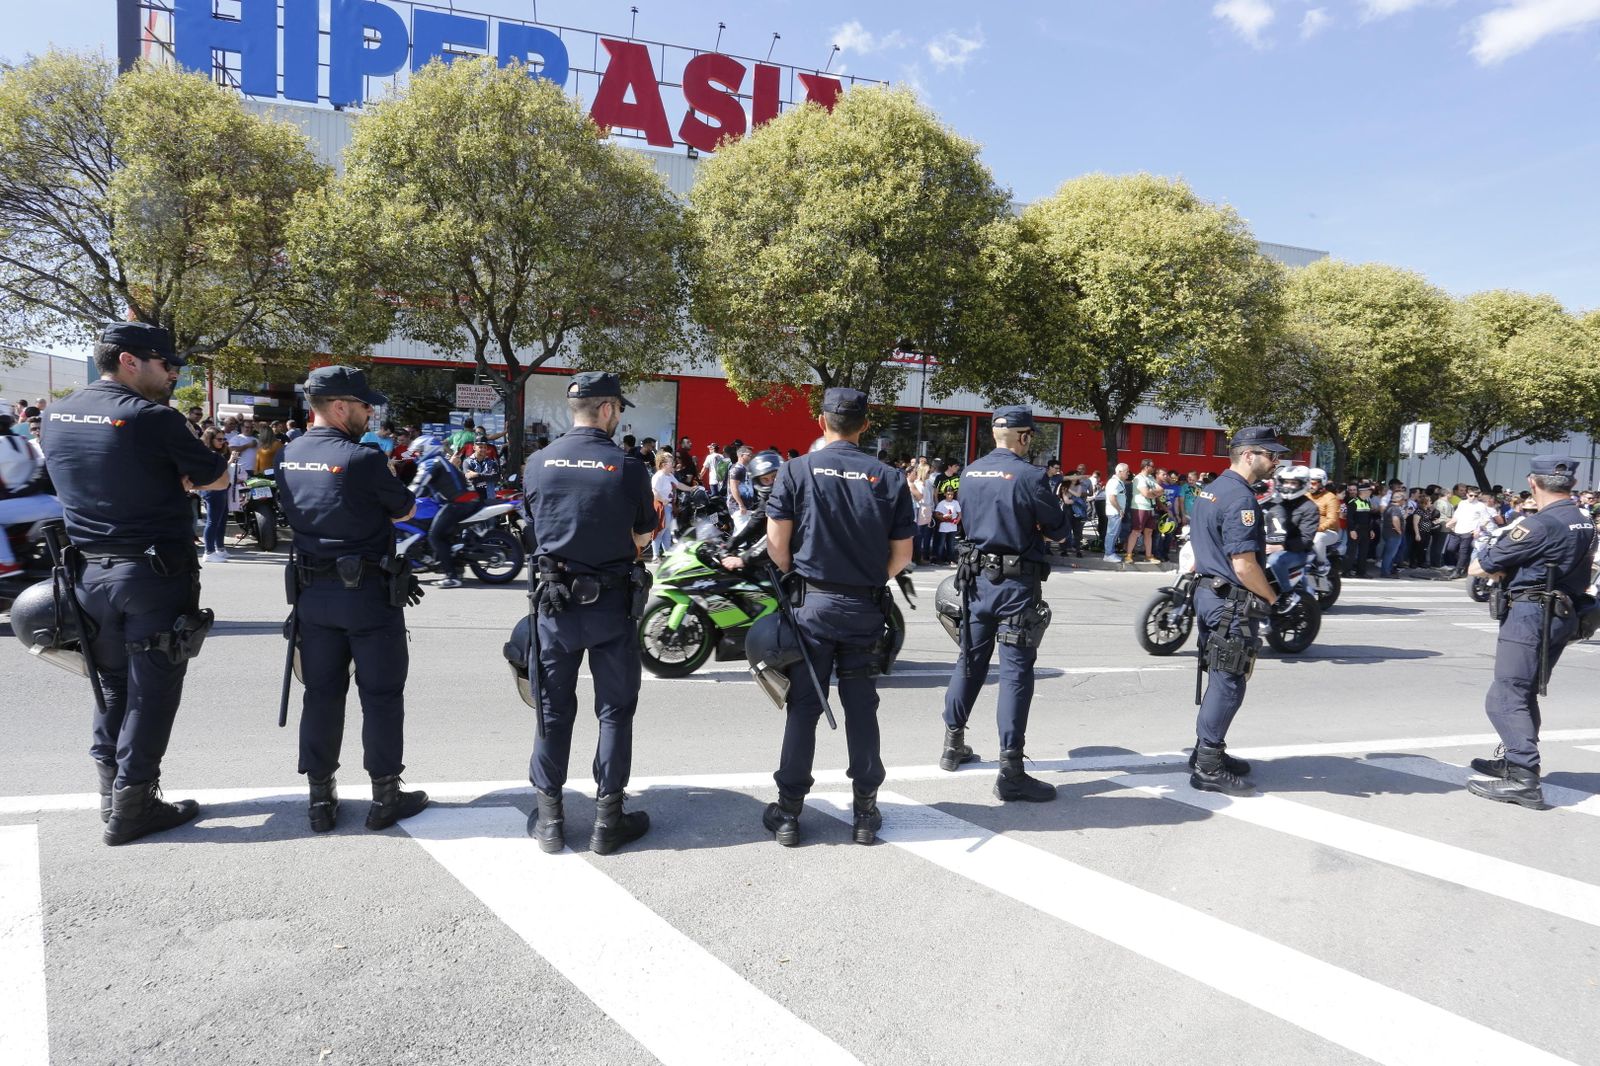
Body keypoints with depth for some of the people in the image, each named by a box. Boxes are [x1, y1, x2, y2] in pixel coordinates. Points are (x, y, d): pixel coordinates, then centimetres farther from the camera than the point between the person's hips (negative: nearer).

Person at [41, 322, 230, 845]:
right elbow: (217, 478, -8)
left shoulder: (56, 415, 6)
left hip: (89, 571, 7)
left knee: (112, 685, 18)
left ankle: (111, 793, 26)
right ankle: (132, 808, 8)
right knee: (151, 692, 3)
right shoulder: (151, 417, -16)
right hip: (155, 574, -7)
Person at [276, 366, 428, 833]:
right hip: (368, 593, -6)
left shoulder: (289, 457, 4)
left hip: (311, 592, 6)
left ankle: (320, 798, 20)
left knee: (322, 692, 13)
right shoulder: (363, 459, -17)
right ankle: (385, 797, 13)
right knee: (381, 694, 5)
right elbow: (406, 510, -5)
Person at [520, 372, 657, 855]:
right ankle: (608, 819, 16)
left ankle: (549, 819, 19)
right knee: (615, 710, 9)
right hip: (611, 602, -3)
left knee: (554, 708, 12)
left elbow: (535, 530, 10)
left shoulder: (537, 464, -1)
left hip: (554, 601, 3)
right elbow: (642, 538, -1)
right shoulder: (628, 466, -10)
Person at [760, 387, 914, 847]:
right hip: (866, 608, 1)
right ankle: (865, 812, 18)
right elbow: (902, 554, 2)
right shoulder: (889, 478, 0)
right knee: (861, 709, 10)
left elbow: (776, 543, -6)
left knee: (803, 707, 6)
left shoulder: (797, 471, -5)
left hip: (812, 603, -1)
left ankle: (789, 812, 13)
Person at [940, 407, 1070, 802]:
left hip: (976, 577, 6)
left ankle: (953, 744, 30)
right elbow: (1060, 530, -7)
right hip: (1016, 581, -6)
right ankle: (1010, 772, -2)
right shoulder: (1029, 476, -14)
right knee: (1016, 672, -3)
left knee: (970, 660, 18)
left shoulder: (970, 473, 5)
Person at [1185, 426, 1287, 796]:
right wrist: (1274, 599, -11)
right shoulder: (1240, 499, -18)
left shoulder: (1210, 490, 13)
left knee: (1219, 680, 17)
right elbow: (1244, 564, -22)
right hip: (1232, 603, -10)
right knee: (1229, 684, -3)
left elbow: (1199, 544, 21)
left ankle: (1207, 752, 27)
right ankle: (1208, 768, 2)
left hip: (1208, 593, 10)